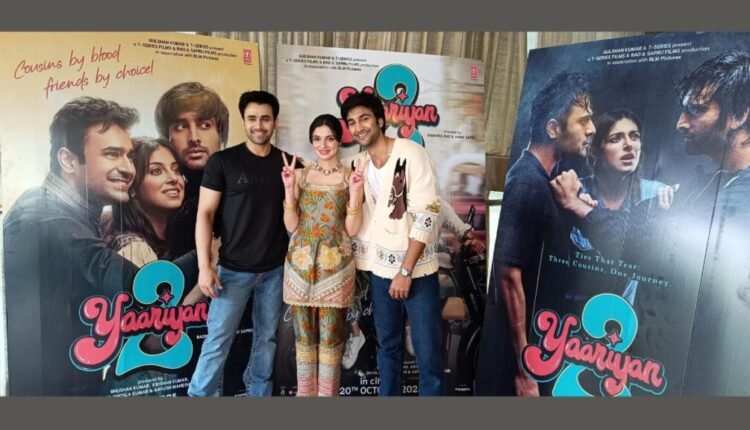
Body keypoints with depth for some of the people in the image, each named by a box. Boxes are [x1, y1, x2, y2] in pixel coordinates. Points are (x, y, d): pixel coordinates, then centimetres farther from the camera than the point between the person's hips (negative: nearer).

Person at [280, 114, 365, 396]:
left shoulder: (351, 177, -1)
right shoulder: (299, 175, 5)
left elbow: (352, 230, -5)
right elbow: (291, 226, 0)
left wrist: (355, 192, -17)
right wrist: (289, 188, -11)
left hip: (335, 265, -2)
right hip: (300, 263, 2)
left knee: (330, 336, 6)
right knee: (303, 334, 12)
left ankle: (327, 393, 23)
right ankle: (305, 391, 29)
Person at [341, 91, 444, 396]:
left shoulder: (412, 155, -11)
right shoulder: (358, 163, 7)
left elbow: (427, 217, -15)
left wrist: (405, 271, -15)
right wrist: (359, 262, 5)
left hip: (416, 267, -5)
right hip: (379, 266, 5)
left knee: (427, 349, 1)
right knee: (387, 344, 15)